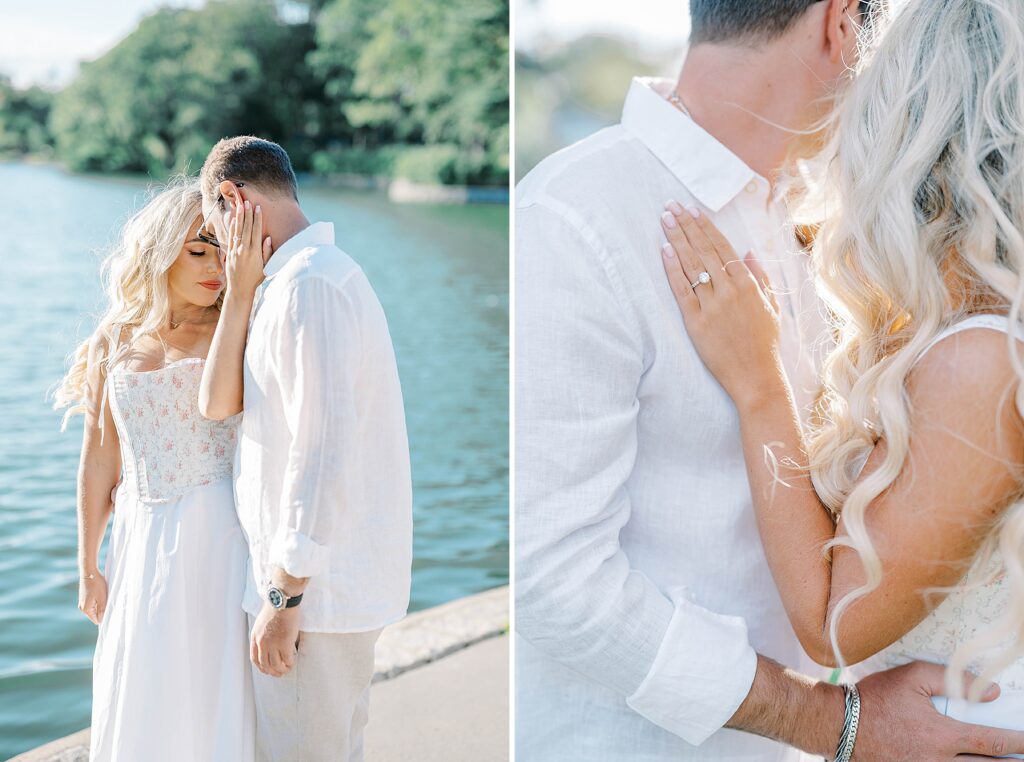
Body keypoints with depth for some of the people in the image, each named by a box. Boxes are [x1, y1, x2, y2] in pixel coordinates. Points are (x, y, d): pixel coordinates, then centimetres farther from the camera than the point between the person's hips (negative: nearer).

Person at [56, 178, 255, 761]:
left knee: (218, 697, 2)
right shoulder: (116, 340, 6)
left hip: (219, 536, -3)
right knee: (142, 707, 11)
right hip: (143, 539, 3)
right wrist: (89, 568, 13)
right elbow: (100, 460, 10)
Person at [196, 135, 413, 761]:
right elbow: (219, 402, 8)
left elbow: (323, 451, -24)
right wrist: (243, 287, -1)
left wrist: (284, 595, -21)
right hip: (345, 578, 10)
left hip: (317, 586, -10)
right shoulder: (327, 271, 14)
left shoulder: (307, 283, -18)